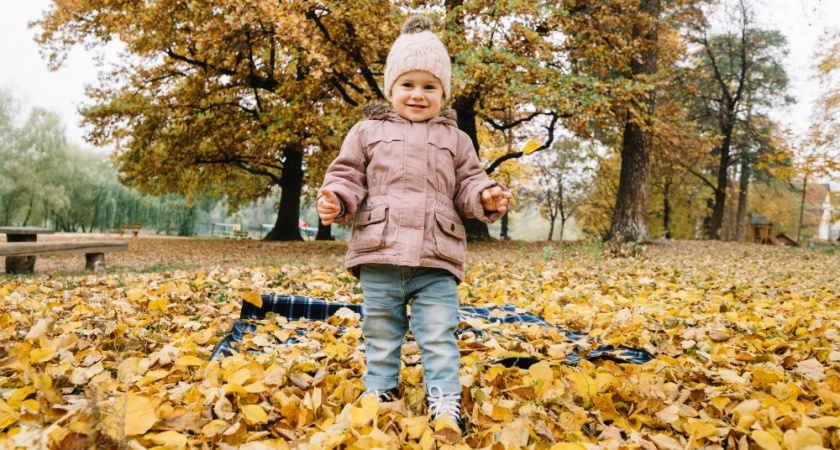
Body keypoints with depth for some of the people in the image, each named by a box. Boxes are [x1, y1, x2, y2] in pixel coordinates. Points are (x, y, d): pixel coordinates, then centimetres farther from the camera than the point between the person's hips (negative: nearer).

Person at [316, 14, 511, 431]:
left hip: (436, 260, 0)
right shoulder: (367, 131, 10)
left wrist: (486, 196, -10)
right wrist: (335, 199, -14)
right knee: (380, 337, 12)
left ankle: (445, 405, 13)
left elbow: (467, 183, 12)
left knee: (439, 338, 2)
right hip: (380, 256, 0)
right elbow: (347, 175, 7)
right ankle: (379, 396, 28)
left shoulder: (455, 139, 14)